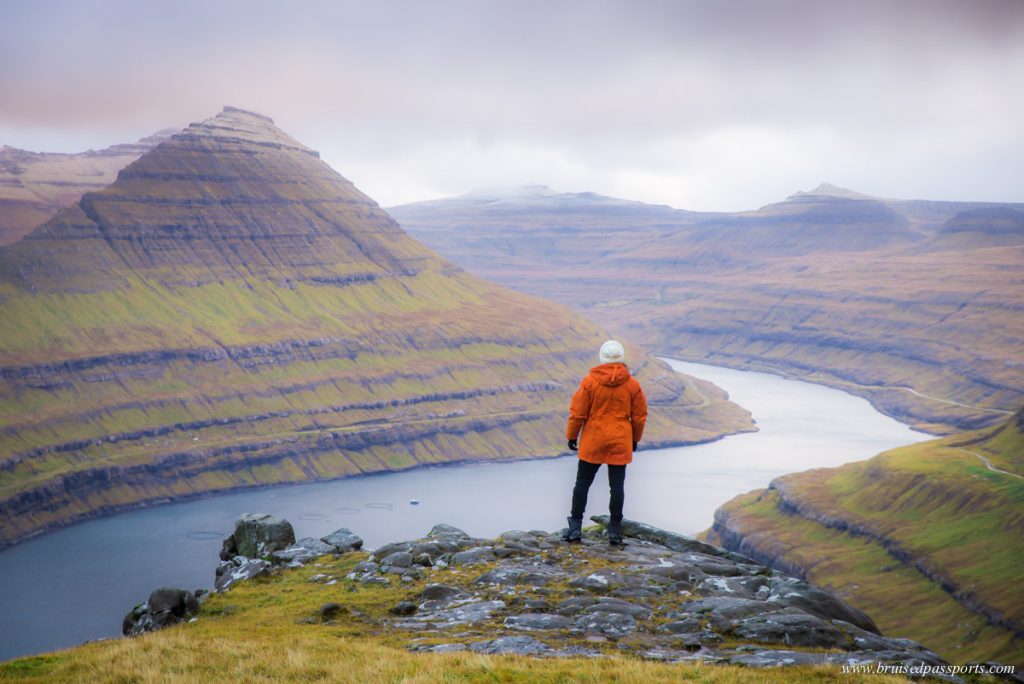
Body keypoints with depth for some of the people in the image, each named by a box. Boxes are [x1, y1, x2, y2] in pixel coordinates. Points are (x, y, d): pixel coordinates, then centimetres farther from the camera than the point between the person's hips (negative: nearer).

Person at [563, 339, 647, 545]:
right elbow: (639, 416, 5)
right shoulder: (632, 385, -2)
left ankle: (575, 527, 8)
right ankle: (615, 530, 6)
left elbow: (577, 412, -5)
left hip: (592, 442, -1)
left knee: (582, 483, 9)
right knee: (617, 486, 5)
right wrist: (635, 439, 19)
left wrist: (572, 436, 7)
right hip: (620, 443, 1)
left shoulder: (589, 381, -7)